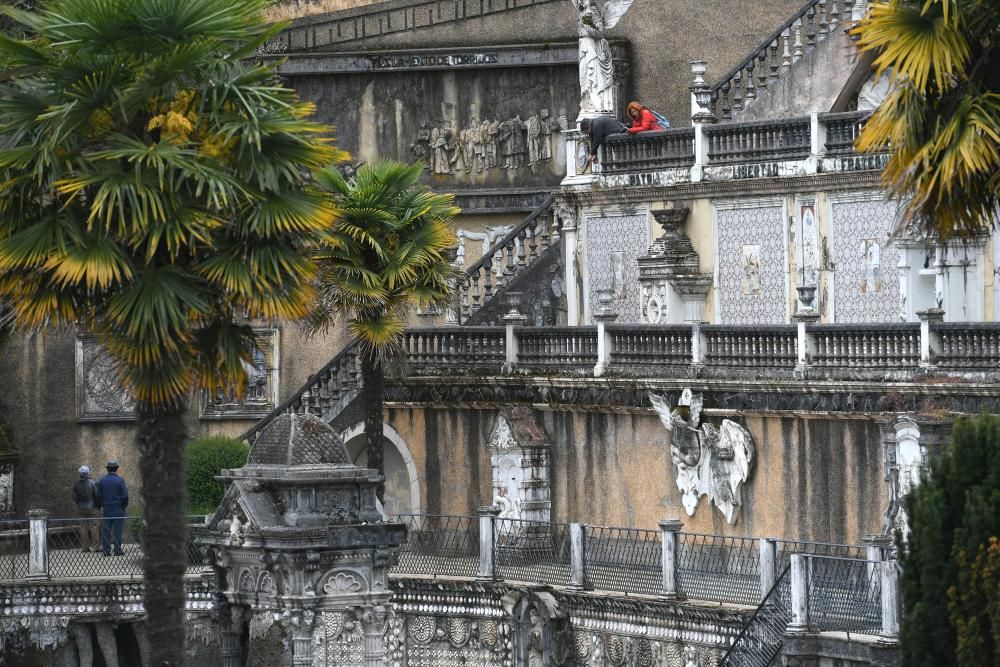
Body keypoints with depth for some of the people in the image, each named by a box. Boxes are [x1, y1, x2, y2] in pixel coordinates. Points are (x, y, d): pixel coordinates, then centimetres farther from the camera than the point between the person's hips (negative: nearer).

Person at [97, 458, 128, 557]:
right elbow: (125, 496, -8)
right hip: (118, 508, -3)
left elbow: (98, 495, 4)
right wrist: (125, 506, 8)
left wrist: (101, 505, 18)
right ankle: (117, 550, -3)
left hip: (106, 508, 3)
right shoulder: (120, 480, -9)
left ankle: (106, 550, 6)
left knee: (106, 529, 7)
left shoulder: (102, 480, 2)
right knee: (117, 529, -1)